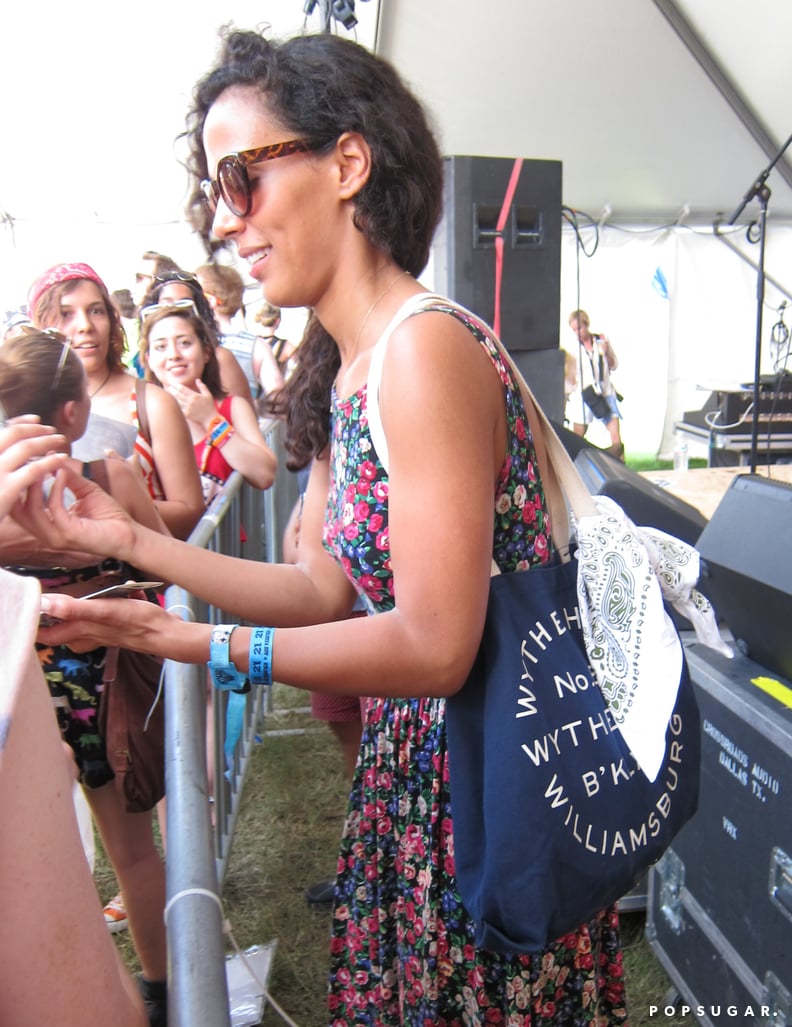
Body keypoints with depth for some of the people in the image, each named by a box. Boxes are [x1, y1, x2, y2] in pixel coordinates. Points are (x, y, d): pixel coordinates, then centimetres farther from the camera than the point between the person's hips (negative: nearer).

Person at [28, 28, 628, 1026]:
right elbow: (326, 587, 3)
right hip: (418, 757, 8)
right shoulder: (343, 366, 5)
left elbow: (435, 647, -24)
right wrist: (133, 539, -1)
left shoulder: (426, 349, -24)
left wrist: (194, 643, -22)